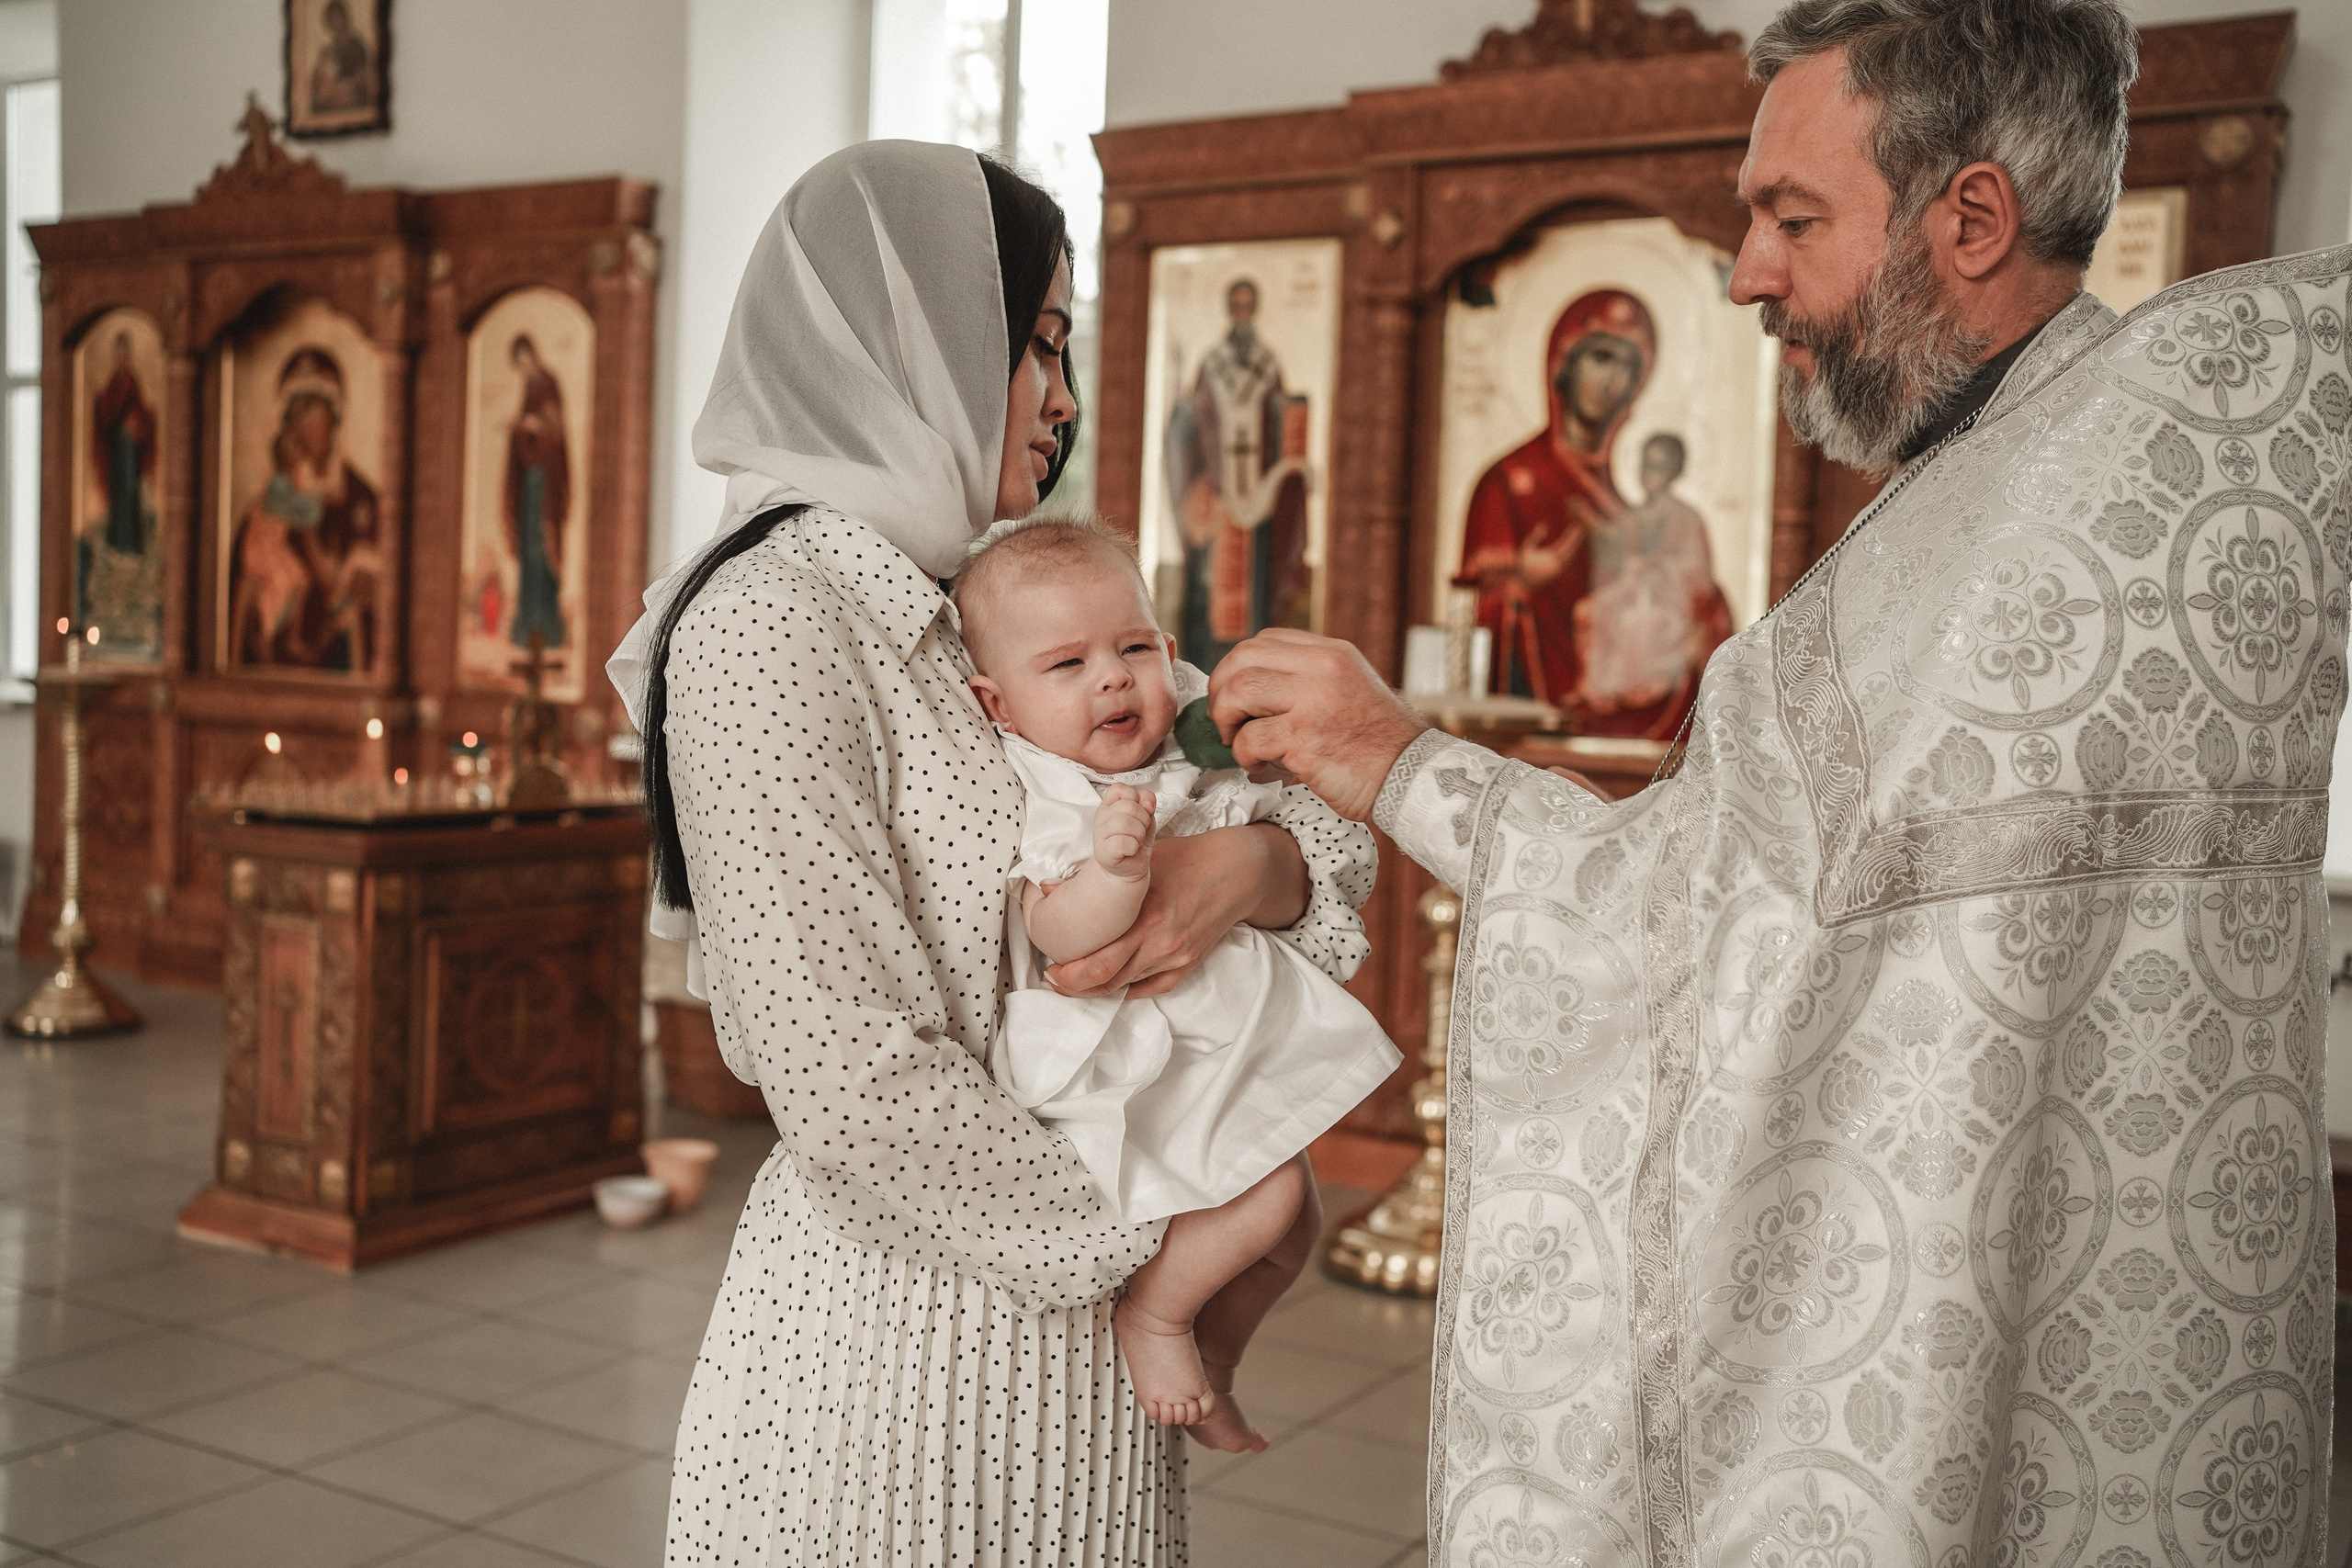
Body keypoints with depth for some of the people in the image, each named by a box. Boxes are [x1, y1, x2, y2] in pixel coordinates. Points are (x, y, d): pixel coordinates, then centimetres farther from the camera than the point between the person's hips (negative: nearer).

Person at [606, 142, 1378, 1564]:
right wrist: (1152, 1237, -12)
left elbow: (1331, 830, 10)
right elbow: (857, 1088, -24)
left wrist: (1251, 865, -13)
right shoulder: (773, 619, -17)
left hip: (1066, 1335, 8)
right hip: (895, 1349, -8)